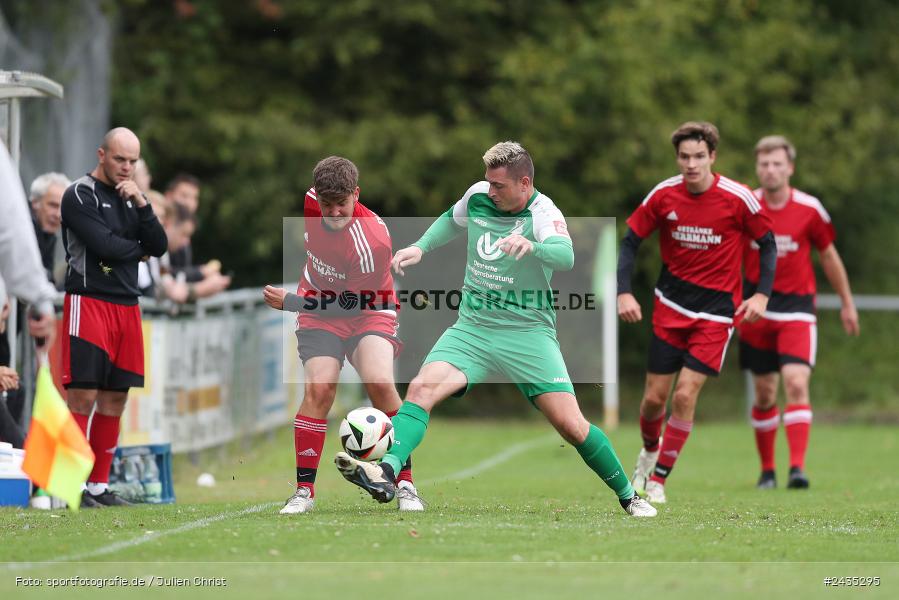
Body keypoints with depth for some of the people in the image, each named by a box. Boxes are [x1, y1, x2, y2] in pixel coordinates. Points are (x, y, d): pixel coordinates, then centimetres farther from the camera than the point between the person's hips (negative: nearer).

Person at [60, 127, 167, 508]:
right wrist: (139, 250, 2)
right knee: (84, 396, -12)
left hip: (127, 304, 7)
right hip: (88, 302, -7)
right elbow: (104, 244, -16)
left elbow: (159, 247, 6)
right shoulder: (79, 195, -6)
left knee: (115, 398, 7)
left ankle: (99, 486, 12)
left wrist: (141, 204, -7)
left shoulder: (131, 197, 16)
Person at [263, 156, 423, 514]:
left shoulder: (372, 241, -30)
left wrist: (291, 303, -21)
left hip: (369, 311, -3)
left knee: (379, 383, -25)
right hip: (320, 312, 3)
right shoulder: (311, 202, -12)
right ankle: (304, 489, -11)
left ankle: (404, 483, -12)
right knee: (319, 388, -18)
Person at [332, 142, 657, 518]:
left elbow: (565, 256, -37)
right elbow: (453, 220, 26)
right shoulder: (478, 196, 1)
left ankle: (628, 497, 10)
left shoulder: (543, 213, -15)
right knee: (422, 388, -23)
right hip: (472, 329, 4)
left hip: (527, 333, -4)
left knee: (571, 426, -10)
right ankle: (386, 472, -38)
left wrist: (531, 246, -57)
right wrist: (420, 247, 11)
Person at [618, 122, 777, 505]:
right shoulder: (663, 196, -7)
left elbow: (767, 245, 1)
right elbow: (630, 241, 3)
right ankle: (650, 450, 37)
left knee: (685, 394, -13)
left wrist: (762, 295, -9)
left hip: (717, 311, -2)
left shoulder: (738, 199, -13)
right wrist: (624, 292, -9)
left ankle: (657, 480, 1)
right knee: (655, 397, 4)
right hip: (671, 304, 2)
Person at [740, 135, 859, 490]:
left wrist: (847, 303, 14)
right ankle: (767, 470, 21)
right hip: (757, 308, 2)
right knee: (764, 394, 6)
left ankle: (798, 468, -23)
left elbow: (829, 255, 8)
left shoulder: (810, 209, -5)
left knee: (797, 383, -18)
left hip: (797, 307, -1)